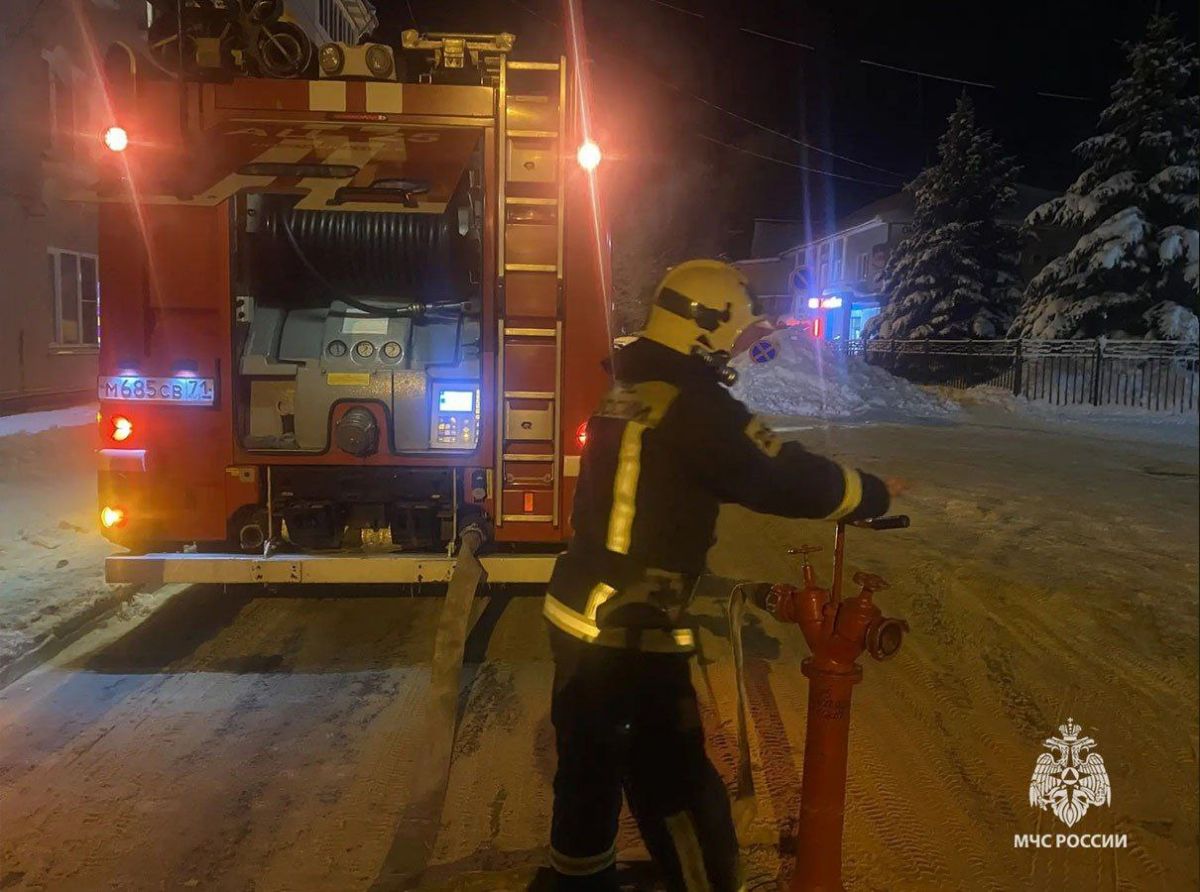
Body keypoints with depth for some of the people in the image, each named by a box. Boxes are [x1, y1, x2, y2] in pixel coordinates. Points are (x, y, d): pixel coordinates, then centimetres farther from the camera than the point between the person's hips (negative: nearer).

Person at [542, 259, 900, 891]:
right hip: (632, 632, -9)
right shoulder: (692, 404, -18)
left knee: (587, 767, 23)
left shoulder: (626, 393, 9)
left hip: (576, 612, 9)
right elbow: (784, 478, -15)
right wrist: (870, 494, 1)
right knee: (676, 786, 6)